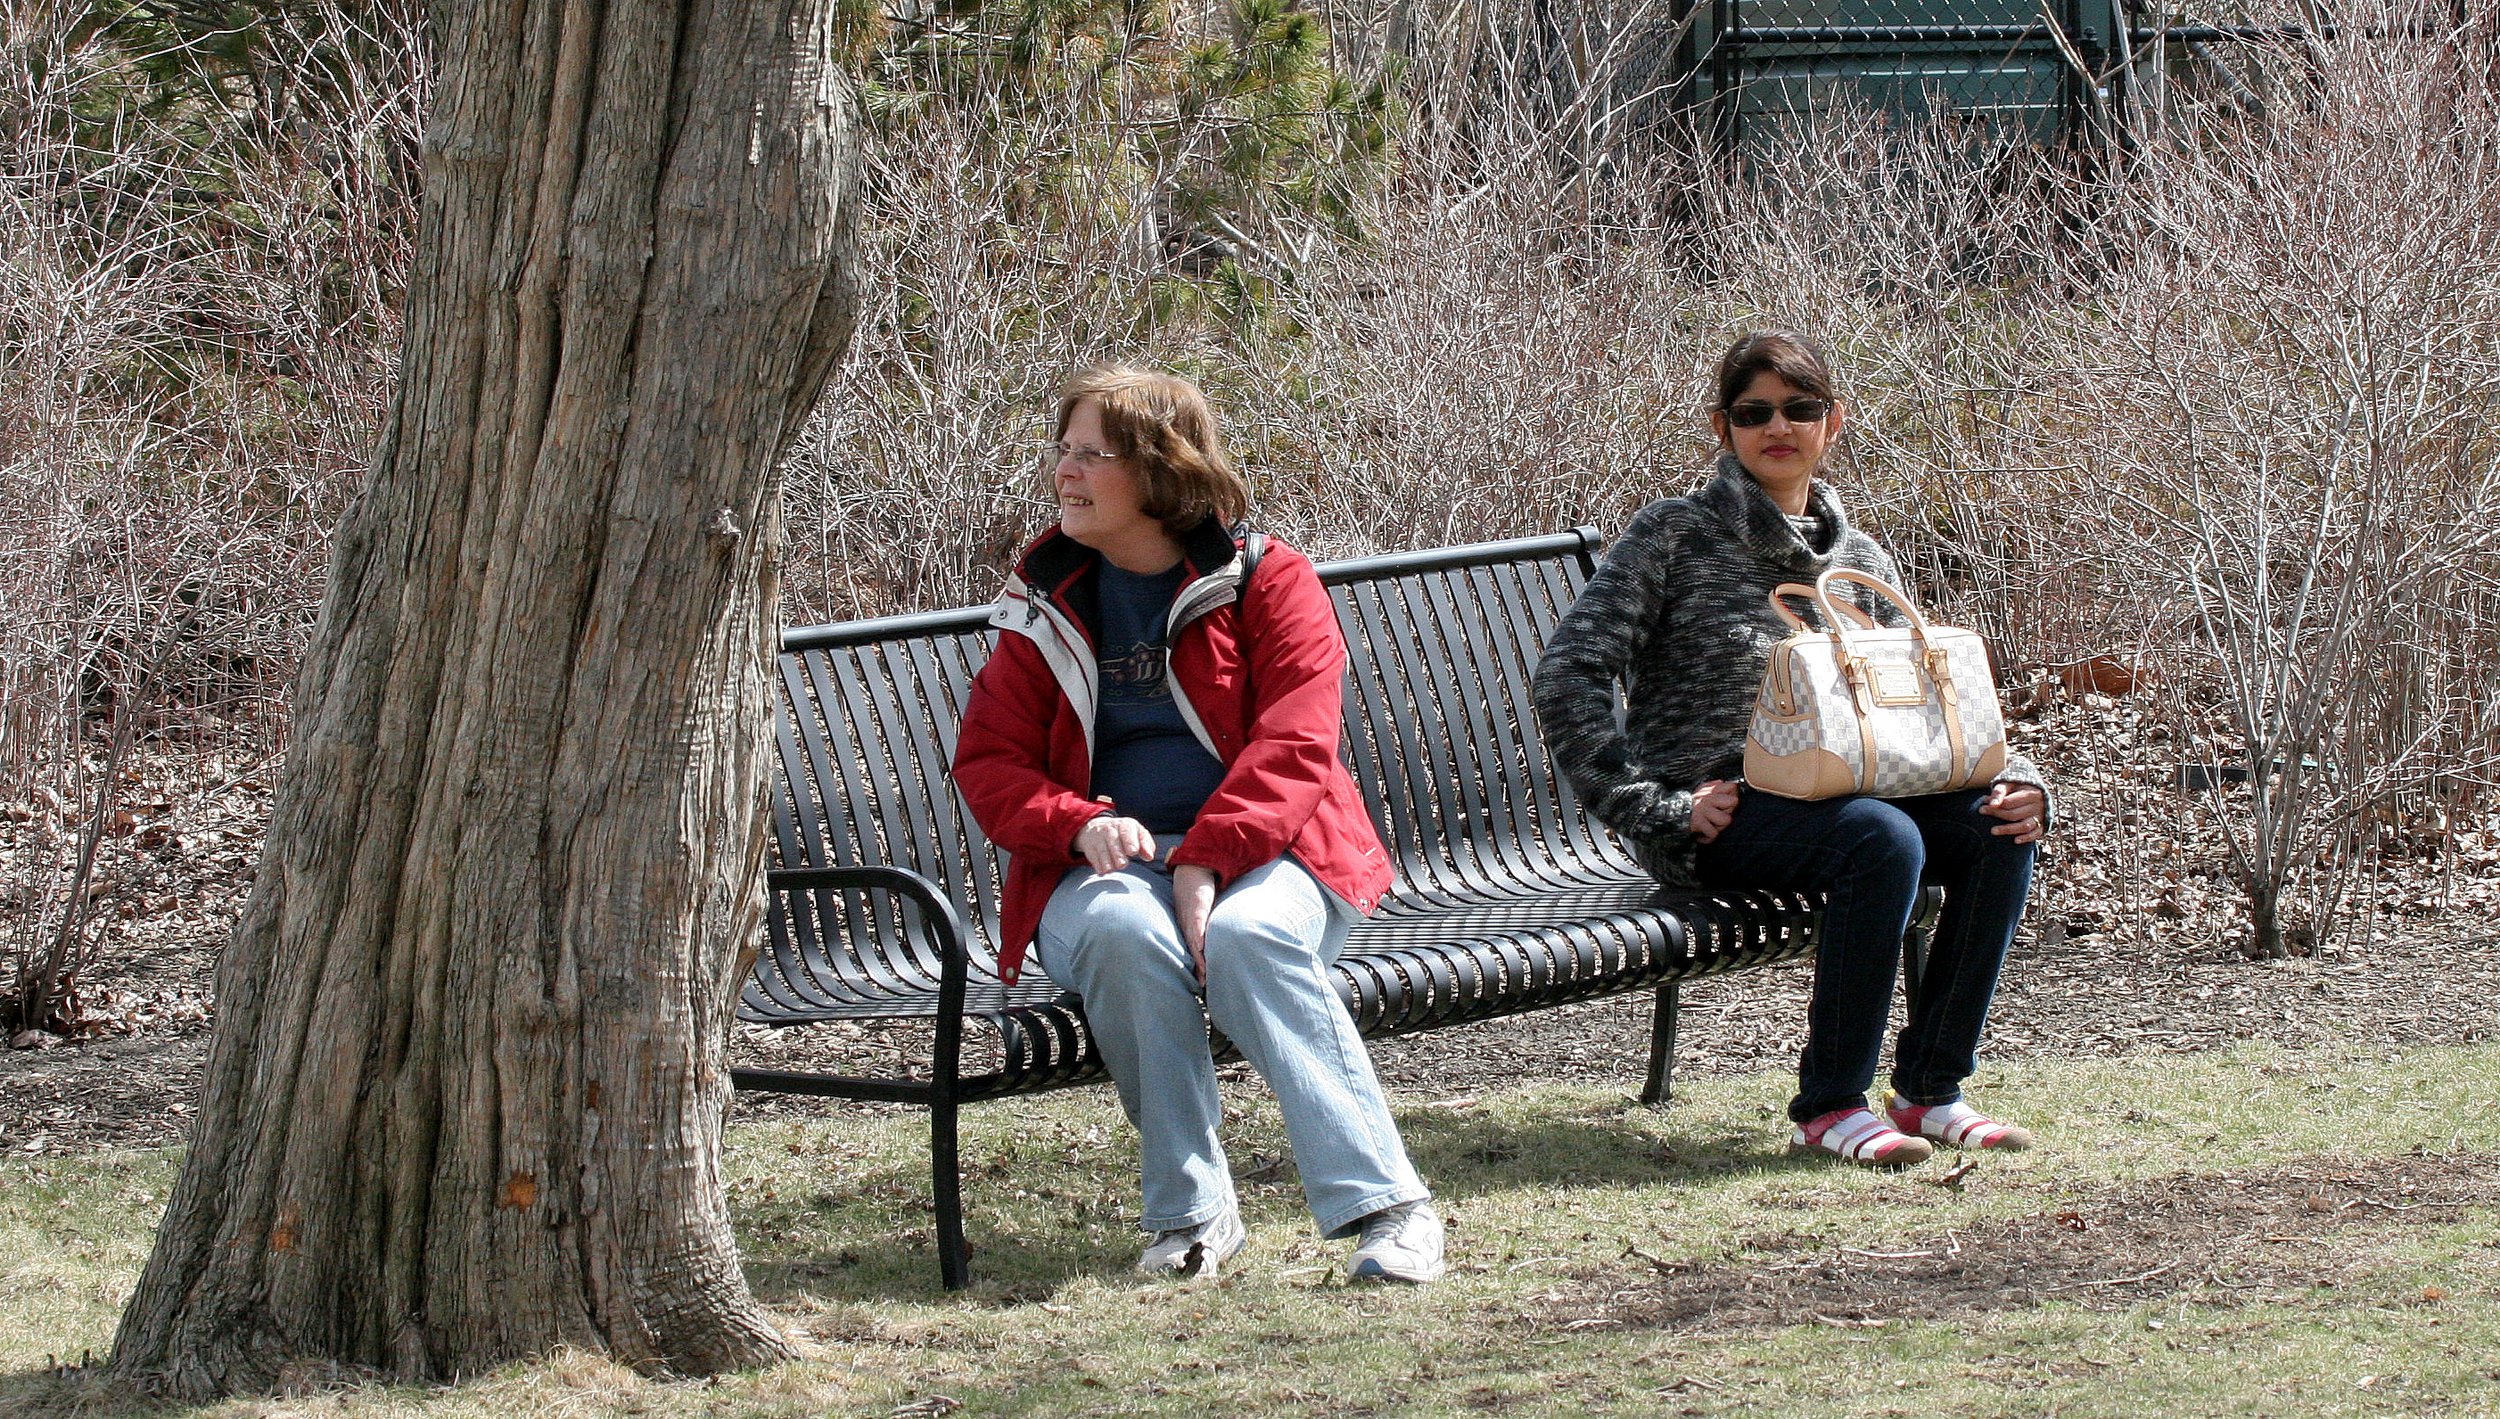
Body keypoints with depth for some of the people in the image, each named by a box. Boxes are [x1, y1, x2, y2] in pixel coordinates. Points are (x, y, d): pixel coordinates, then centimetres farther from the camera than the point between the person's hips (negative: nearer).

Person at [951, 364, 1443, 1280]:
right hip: (1109, 863, 2)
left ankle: (1383, 1203, -34)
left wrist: (1207, 861, -23)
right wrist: (1081, 824, -15)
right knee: (1124, 934, -35)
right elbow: (988, 760, 7)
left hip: (1257, 853, -2)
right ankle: (1192, 1212, -26)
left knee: (1248, 938, -37)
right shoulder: (1046, 603, 13)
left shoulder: (1264, 579, 2)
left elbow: (1295, 745, -8)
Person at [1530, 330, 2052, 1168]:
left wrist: (2014, 781, -4)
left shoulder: (1859, 563, 15)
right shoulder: (1675, 537, -1)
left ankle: (1931, 1090, -11)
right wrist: (1653, 807, -16)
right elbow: (1568, 681, -9)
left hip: (1825, 797, 6)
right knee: (1884, 839, -33)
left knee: (1996, 829, -18)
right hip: (1712, 813, -6)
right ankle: (1829, 1106, -23)